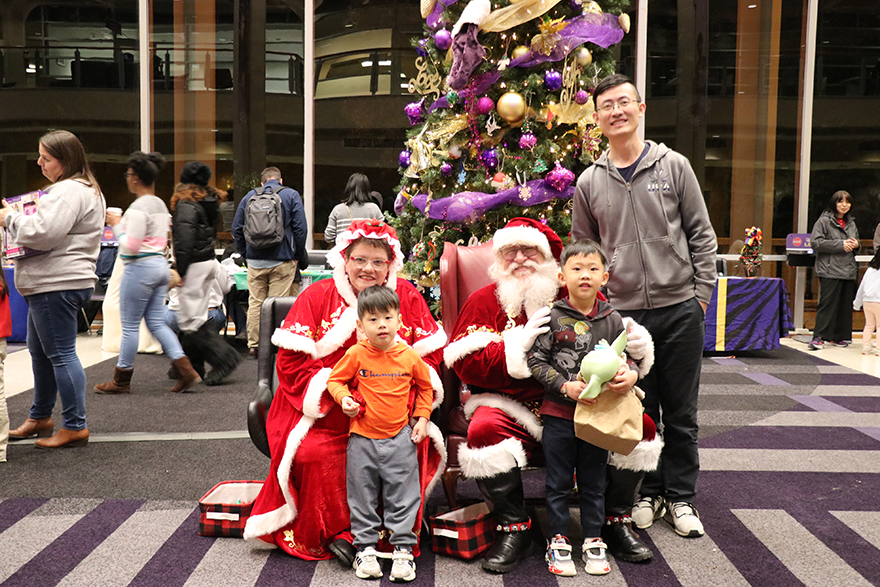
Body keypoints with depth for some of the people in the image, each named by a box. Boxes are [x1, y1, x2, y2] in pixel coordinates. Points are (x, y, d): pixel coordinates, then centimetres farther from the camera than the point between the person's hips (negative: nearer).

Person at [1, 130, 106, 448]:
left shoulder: (69, 191, -16)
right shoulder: (84, 189, 19)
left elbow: (43, 233, -23)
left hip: (58, 285, -12)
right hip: (50, 283, 12)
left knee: (61, 353, -7)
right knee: (40, 351, 20)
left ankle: (75, 426, 0)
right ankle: (40, 416, 33)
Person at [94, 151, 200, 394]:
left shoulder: (138, 207, -16)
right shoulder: (161, 205, 12)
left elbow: (130, 246, -19)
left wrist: (116, 225, -5)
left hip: (141, 268, -9)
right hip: (160, 264, 9)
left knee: (130, 325, 3)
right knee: (156, 322, 12)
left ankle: (122, 380, 15)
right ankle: (185, 369, 3)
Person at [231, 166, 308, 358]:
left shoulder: (250, 196, 10)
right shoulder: (291, 195, 1)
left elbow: (236, 229, 10)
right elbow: (301, 228, -5)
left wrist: (246, 254, 16)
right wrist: (299, 255, 4)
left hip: (255, 261, 3)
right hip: (282, 260, -2)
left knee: (255, 303, 8)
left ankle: (253, 345, 12)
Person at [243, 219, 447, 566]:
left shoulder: (407, 296, 9)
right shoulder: (316, 297, 4)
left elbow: (429, 354, 9)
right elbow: (291, 360, -2)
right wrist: (334, 392, -15)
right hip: (326, 413, -1)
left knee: (416, 445, -25)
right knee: (312, 454, -28)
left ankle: (392, 536, -8)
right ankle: (338, 533, -8)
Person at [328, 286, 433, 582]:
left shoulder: (410, 357, -4)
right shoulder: (356, 355, -8)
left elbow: (425, 387, 12)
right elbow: (335, 380, 4)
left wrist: (422, 418, 6)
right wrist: (344, 398, -15)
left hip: (400, 438, 0)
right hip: (362, 437, 0)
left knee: (403, 497, 5)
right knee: (362, 497, 9)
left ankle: (403, 549, 16)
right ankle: (365, 548, 23)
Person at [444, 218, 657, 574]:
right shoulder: (484, 301, 4)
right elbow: (466, 364, -8)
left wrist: (637, 347, -10)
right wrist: (518, 346, -20)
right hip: (512, 408, -2)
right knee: (484, 431, -32)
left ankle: (615, 519, 8)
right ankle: (514, 530, -9)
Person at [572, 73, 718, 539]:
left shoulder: (673, 166, 2)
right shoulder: (590, 182, 5)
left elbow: (701, 235, 5)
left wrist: (702, 292, -1)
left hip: (679, 309, 0)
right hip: (623, 312, 1)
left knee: (680, 413, 8)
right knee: (638, 412, 9)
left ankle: (681, 496, 23)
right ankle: (648, 492, 26)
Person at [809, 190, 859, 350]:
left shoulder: (851, 223, 18)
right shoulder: (824, 221, -2)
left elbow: (856, 242, 28)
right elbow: (815, 242, -12)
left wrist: (855, 245, 3)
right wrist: (841, 244, -15)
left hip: (849, 270, 7)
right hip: (830, 270, -7)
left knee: (845, 305, 7)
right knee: (827, 303, -11)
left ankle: (837, 337, 16)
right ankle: (818, 337, -9)